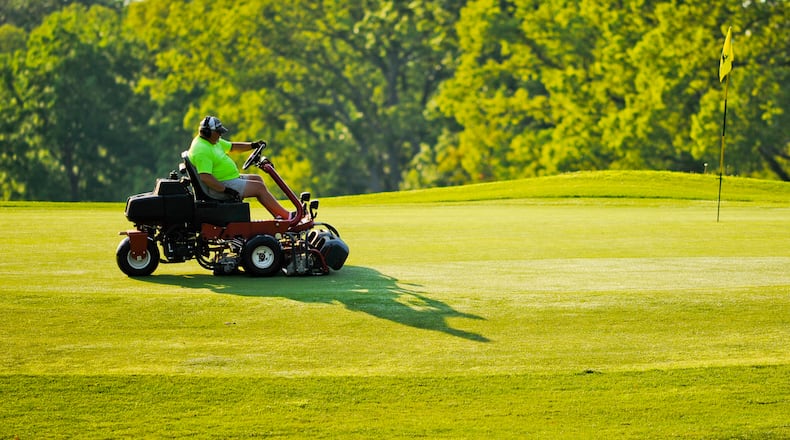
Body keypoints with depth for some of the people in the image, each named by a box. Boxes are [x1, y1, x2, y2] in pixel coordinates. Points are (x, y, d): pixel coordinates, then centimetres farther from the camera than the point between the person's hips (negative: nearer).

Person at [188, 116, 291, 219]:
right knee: (259, 187, -10)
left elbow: (232, 146, 24)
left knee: (257, 179, 15)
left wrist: (252, 145, 16)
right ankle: (286, 216, -1)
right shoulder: (201, 150, -24)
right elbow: (205, 177, -32)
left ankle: (278, 215, 12)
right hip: (218, 186, -12)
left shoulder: (214, 141, 10)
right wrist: (226, 190, -32)